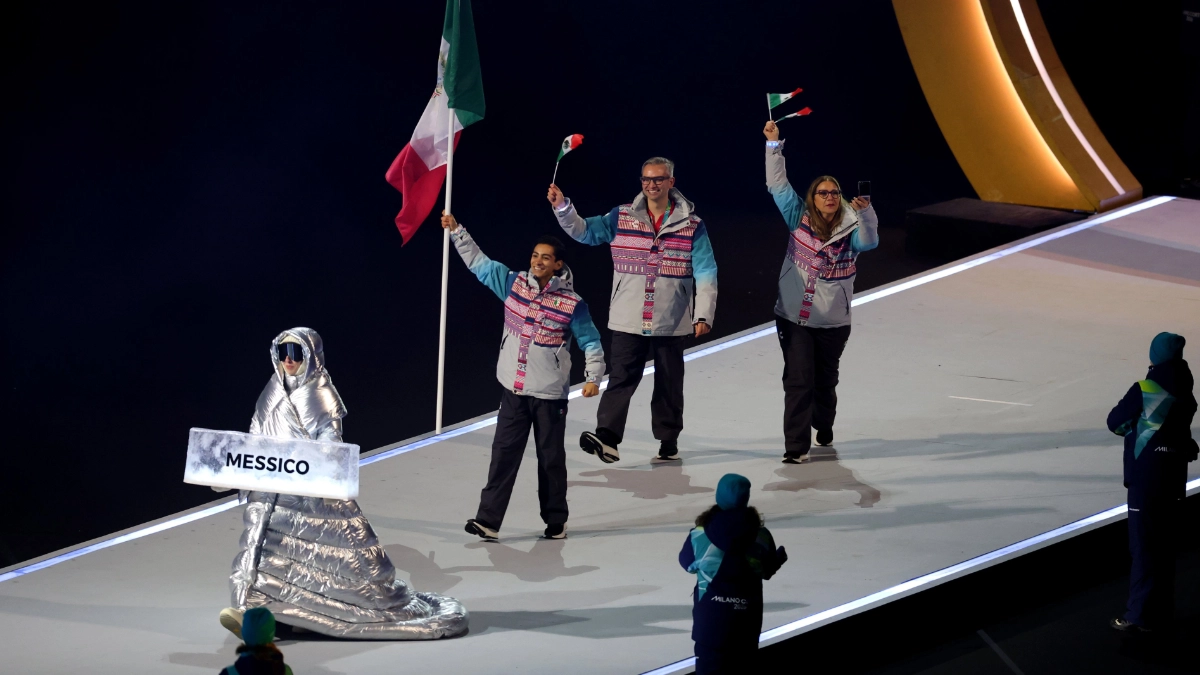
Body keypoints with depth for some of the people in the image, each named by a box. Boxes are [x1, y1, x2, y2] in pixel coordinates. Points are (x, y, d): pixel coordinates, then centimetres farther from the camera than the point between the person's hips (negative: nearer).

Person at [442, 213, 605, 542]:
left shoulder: (572, 304, -7)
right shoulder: (514, 284, 3)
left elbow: (591, 342, 0)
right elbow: (478, 262, 11)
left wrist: (593, 377, -12)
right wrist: (456, 231, 7)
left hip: (550, 395, -3)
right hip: (514, 391, 3)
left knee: (551, 458, 7)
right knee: (504, 453, -1)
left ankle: (555, 521, 19)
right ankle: (488, 521, -4)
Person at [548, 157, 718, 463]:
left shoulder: (691, 225, 1)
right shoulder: (622, 217, 5)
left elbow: (705, 273, 0)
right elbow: (585, 231, -1)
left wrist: (703, 314, -8)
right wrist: (562, 208, -18)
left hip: (671, 322, 0)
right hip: (628, 320, 0)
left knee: (669, 382, 10)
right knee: (621, 377, -11)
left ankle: (668, 440, 22)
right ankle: (607, 438, -21)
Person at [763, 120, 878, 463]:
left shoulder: (850, 228, -5)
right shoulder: (799, 219, -1)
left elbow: (869, 242, -26)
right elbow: (778, 185, 0)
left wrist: (865, 213, -44)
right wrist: (774, 145, -7)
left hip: (833, 322, 0)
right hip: (794, 318, 0)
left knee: (825, 380, 16)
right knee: (799, 380, -9)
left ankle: (823, 427, 42)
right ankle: (796, 446, -9)